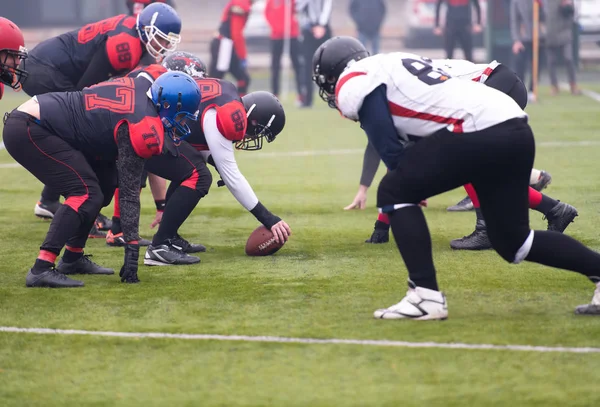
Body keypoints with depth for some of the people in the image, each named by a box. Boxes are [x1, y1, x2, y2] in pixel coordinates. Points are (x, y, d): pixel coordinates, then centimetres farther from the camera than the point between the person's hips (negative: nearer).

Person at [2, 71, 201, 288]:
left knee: (104, 182, 13)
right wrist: (132, 249, -14)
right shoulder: (142, 128, -17)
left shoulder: (140, 86, 5)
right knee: (87, 194, -15)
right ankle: (41, 270, -21)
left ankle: (72, 258, 19)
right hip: (27, 131, -10)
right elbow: (129, 192, -16)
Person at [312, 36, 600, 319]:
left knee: (392, 193, 0)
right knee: (513, 242, 18)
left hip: (479, 132, -9)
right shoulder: (391, 63, 30)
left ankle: (426, 297, -6)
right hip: (517, 132, 9)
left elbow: (390, 150, -2)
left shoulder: (353, 85, 3)